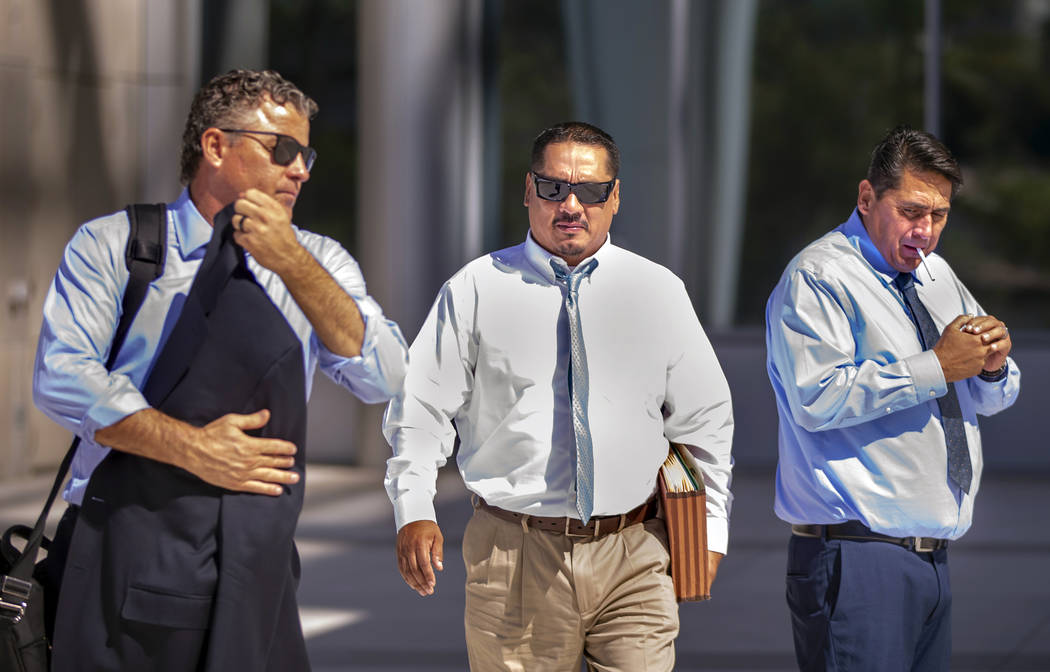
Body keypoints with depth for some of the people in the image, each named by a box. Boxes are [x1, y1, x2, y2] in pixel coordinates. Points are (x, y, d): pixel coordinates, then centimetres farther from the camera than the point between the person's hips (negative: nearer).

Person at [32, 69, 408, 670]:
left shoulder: (317, 262, 12)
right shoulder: (112, 246, 5)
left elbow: (384, 379, -2)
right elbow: (62, 377, -7)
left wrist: (292, 264, -11)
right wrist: (190, 447, -16)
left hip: (257, 557, 3)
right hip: (130, 543, -2)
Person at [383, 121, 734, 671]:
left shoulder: (659, 292, 10)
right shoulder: (476, 289, 4)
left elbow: (703, 419, 16)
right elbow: (422, 409, 5)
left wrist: (708, 528, 12)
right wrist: (414, 512, -8)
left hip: (633, 561, 1)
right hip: (515, 557, -1)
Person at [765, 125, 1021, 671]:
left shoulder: (937, 276, 19)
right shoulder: (818, 278, -6)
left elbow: (992, 398, 24)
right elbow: (817, 397, -21)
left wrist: (993, 364, -1)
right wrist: (935, 367, -17)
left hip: (931, 558, 8)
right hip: (856, 559, -8)